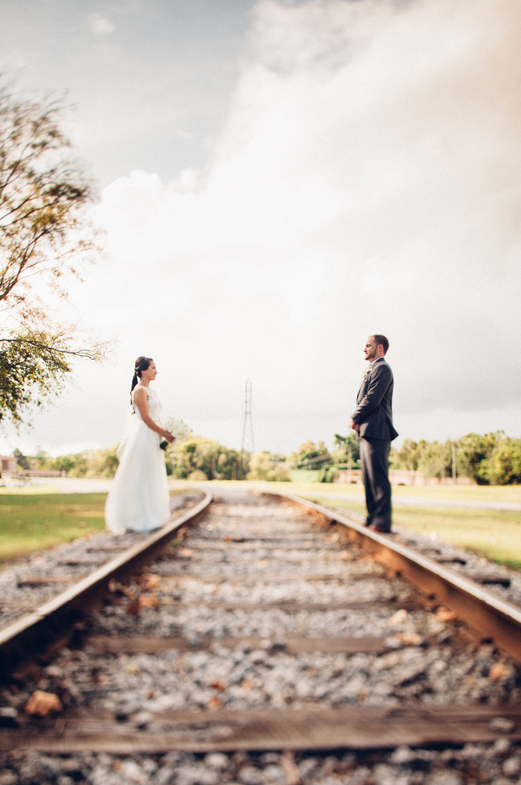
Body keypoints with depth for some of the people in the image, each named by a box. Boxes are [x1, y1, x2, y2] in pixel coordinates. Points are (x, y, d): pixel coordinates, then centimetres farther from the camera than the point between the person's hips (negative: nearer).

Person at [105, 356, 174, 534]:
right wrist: (164, 433, -12)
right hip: (143, 437, -10)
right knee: (141, 478, -5)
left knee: (152, 478, 12)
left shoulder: (151, 391, 17)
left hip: (153, 439, 10)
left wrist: (164, 432, 6)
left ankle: (148, 518, 19)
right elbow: (145, 417, -16)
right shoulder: (140, 390, -12)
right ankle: (139, 520, 1)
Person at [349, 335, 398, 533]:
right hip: (368, 431, 10)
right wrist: (358, 421, 5)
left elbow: (373, 398, -17)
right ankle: (373, 518, 16)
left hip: (376, 431, -10)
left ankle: (382, 522, -10)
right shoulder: (374, 370, 25)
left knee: (378, 478, -11)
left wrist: (355, 418, -6)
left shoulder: (382, 369, -7)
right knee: (369, 478, 11)